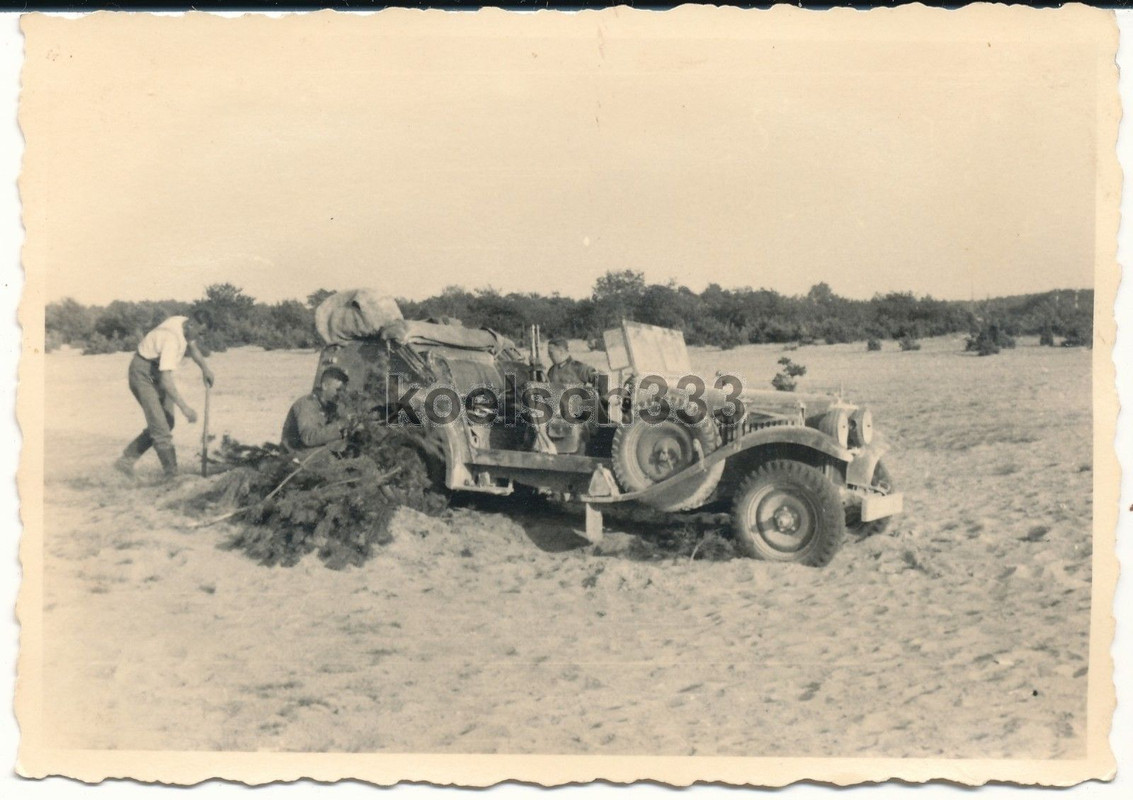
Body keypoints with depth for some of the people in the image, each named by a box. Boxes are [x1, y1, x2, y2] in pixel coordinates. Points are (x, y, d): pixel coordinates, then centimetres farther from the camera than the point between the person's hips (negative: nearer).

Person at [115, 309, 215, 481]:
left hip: (157, 373, 10)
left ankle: (126, 460, 17)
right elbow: (166, 380, -37)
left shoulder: (185, 323, -6)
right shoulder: (172, 338, -33)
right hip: (143, 374, -10)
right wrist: (184, 407, -38)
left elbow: (192, 347, 20)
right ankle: (172, 476, -4)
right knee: (161, 427, -12)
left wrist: (205, 368, 7)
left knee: (167, 423, 9)